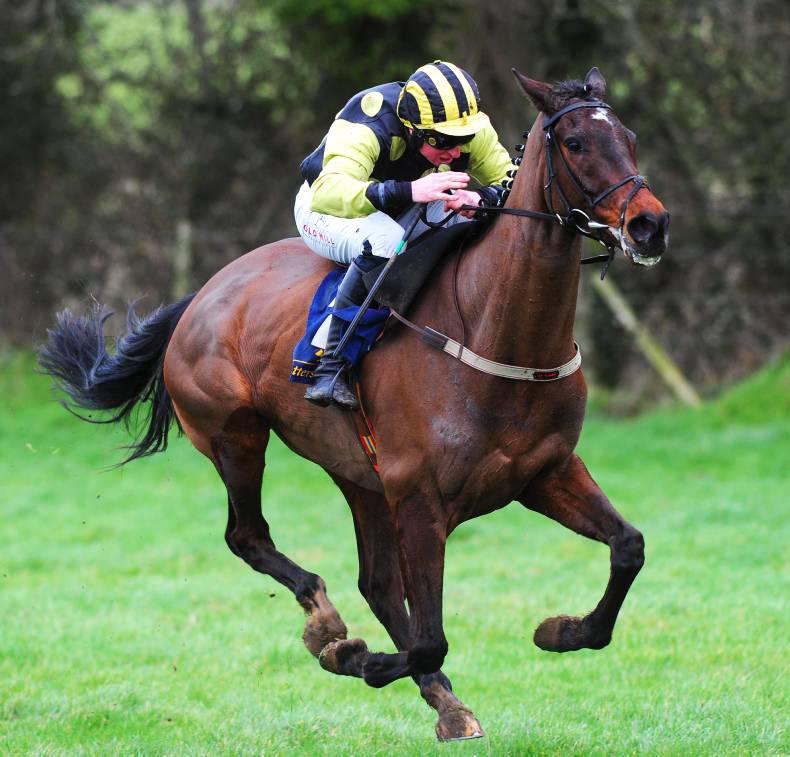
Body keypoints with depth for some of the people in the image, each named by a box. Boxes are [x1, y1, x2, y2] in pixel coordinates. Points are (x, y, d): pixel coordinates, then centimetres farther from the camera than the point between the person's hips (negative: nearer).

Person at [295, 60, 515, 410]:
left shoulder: (471, 128, -21)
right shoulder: (366, 129, -39)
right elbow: (328, 192, -55)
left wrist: (482, 198, -44)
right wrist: (408, 191, -69)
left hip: (404, 211, 6)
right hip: (326, 210, -6)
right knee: (385, 242, -40)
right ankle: (329, 369, -32)